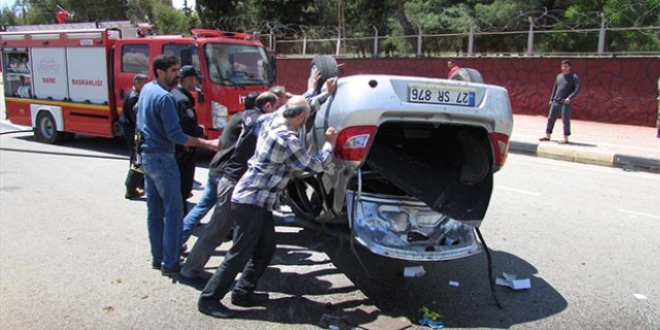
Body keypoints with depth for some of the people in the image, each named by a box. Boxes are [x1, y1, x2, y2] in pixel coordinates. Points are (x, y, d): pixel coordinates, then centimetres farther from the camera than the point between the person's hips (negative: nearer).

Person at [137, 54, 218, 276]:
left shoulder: (147, 89, 9)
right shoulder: (164, 97, -20)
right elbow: (175, 135, -23)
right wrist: (207, 144, -23)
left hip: (146, 155, 10)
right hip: (161, 158, -10)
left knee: (154, 208, 14)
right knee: (173, 211, -5)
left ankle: (158, 257, 22)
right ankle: (170, 263, -1)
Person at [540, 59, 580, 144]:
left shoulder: (574, 77, -3)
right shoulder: (559, 76, 14)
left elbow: (577, 89, -9)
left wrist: (570, 98, -21)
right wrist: (551, 99, 16)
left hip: (566, 103, -5)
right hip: (556, 101, 6)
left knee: (565, 120, -3)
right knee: (551, 118, 6)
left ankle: (565, 138, 5)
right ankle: (547, 136, 14)